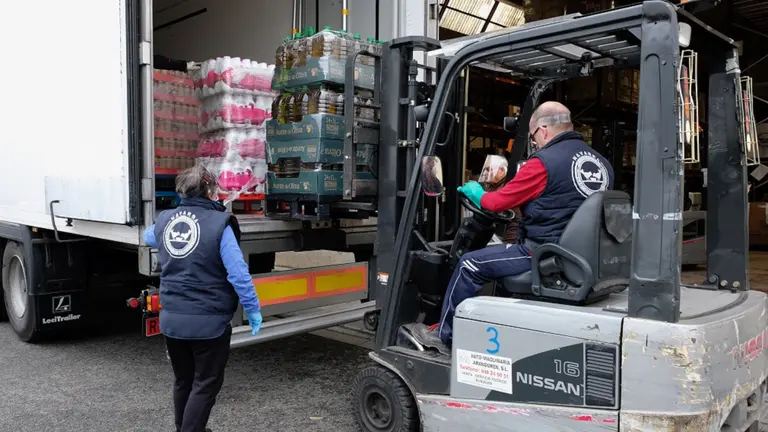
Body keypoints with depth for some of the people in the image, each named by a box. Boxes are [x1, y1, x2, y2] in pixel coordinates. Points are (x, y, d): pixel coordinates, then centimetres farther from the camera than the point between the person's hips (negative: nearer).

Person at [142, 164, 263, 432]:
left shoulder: (164, 221, 3)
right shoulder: (218, 224, -16)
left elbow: (148, 237, 29)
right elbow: (238, 273, -20)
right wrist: (253, 309, -11)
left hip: (171, 319, 6)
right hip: (208, 321, -6)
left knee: (183, 382, 23)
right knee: (205, 385, 8)